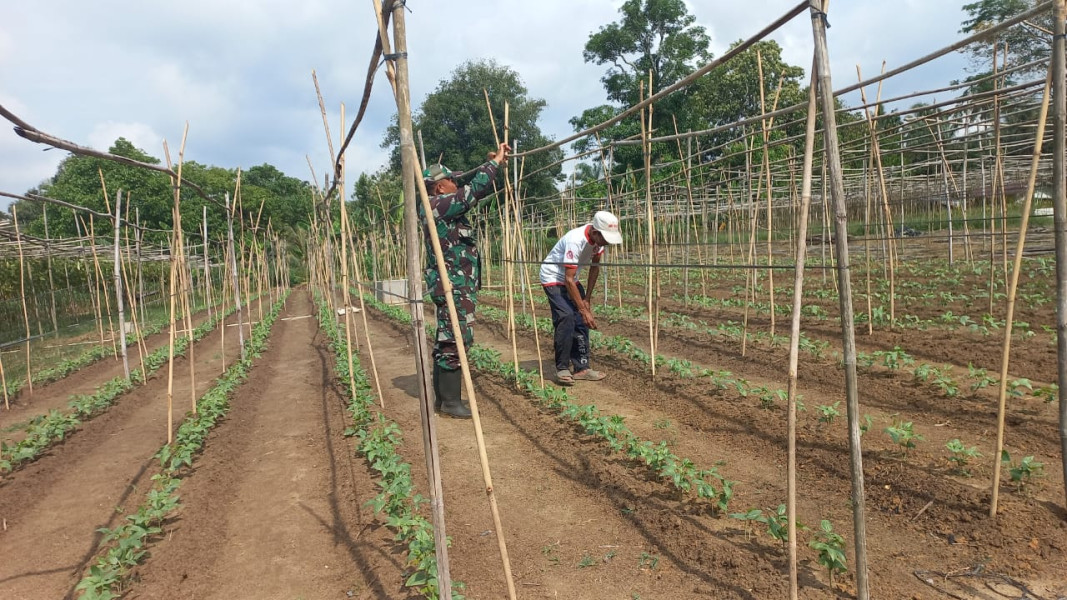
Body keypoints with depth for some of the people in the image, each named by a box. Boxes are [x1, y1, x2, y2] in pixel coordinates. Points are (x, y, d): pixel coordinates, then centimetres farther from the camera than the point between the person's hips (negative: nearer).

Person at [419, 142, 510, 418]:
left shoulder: (436, 206, 14)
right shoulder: (442, 206, -15)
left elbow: (465, 182, 25)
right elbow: (475, 189, -22)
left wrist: (488, 163, 18)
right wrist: (495, 162, -10)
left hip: (450, 284, 11)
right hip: (454, 285, -11)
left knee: (446, 341, 13)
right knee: (454, 342, -7)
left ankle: (442, 396, 20)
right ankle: (450, 401, -1)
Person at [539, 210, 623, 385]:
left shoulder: (599, 238, -11)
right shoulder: (576, 241, -34)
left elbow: (594, 267, 3)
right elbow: (568, 280, -32)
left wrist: (587, 299, 1)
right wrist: (584, 310, -31)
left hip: (571, 279, 8)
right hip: (553, 278, -8)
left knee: (581, 322, 0)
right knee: (566, 318, -22)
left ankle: (581, 368, 5)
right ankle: (562, 369, -12)